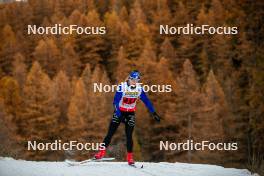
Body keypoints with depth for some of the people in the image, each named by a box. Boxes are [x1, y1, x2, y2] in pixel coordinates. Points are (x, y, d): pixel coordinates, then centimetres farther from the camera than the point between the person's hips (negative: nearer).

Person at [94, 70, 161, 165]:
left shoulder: (139, 88, -9)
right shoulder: (122, 87, -22)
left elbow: (146, 101, 1)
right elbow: (116, 101, -27)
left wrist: (154, 113, 0)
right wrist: (119, 115, -37)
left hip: (130, 113, 2)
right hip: (119, 112, -2)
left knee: (129, 135, -6)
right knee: (110, 133, -6)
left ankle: (130, 156, 2)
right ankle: (102, 151, 1)